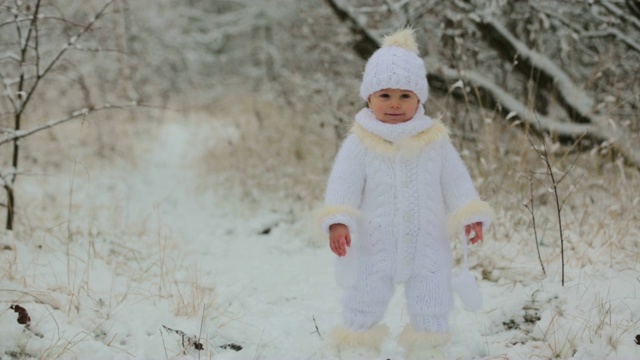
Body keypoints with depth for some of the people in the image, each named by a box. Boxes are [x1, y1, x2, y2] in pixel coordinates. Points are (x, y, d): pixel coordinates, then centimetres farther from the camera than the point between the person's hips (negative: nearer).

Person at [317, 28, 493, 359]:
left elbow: (455, 180, 5)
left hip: (426, 246, 2)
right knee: (362, 309, 4)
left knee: (432, 312, 9)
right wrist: (337, 221, -25)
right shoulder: (360, 143, -8)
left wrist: (470, 216, -2)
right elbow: (343, 183, -13)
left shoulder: (434, 140, 0)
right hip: (373, 246, -2)